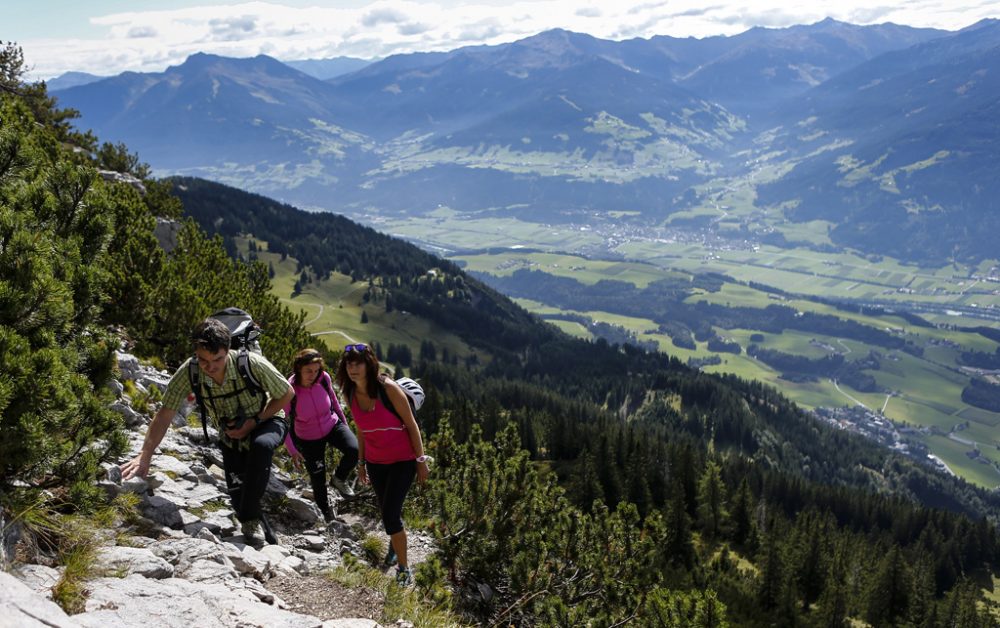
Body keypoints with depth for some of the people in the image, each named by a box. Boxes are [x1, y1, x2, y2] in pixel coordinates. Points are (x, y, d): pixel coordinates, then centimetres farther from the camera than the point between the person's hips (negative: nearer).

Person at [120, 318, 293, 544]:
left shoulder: (252, 364, -33)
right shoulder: (189, 372, -26)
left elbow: (286, 394, -18)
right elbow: (165, 414, -21)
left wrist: (254, 422, -25)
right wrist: (144, 457, -30)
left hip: (266, 421, -4)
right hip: (231, 435, 4)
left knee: (261, 445, -37)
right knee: (238, 495, -4)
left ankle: (250, 520, -24)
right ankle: (265, 533, 25)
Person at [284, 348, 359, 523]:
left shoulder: (324, 378, -19)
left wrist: (344, 422, 12)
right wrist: (292, 450, -15)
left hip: (332, 425, 2)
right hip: (309, 439, -2)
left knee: (354, 450, -26)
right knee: (318, 480, 5)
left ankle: (339, 479, 4)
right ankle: (327, 513, 35)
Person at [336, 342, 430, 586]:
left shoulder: (388, 388, -22)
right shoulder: (349, 394, -5)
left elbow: (411, 424, -14)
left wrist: (421, 460, -12)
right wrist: (361, 462, 13)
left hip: (402, 460, -5)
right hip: (375, 462, 5)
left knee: (390, 514, -12)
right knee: (387, 511, 19)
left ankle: (403, 568, 5)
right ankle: (395, 543, 50)